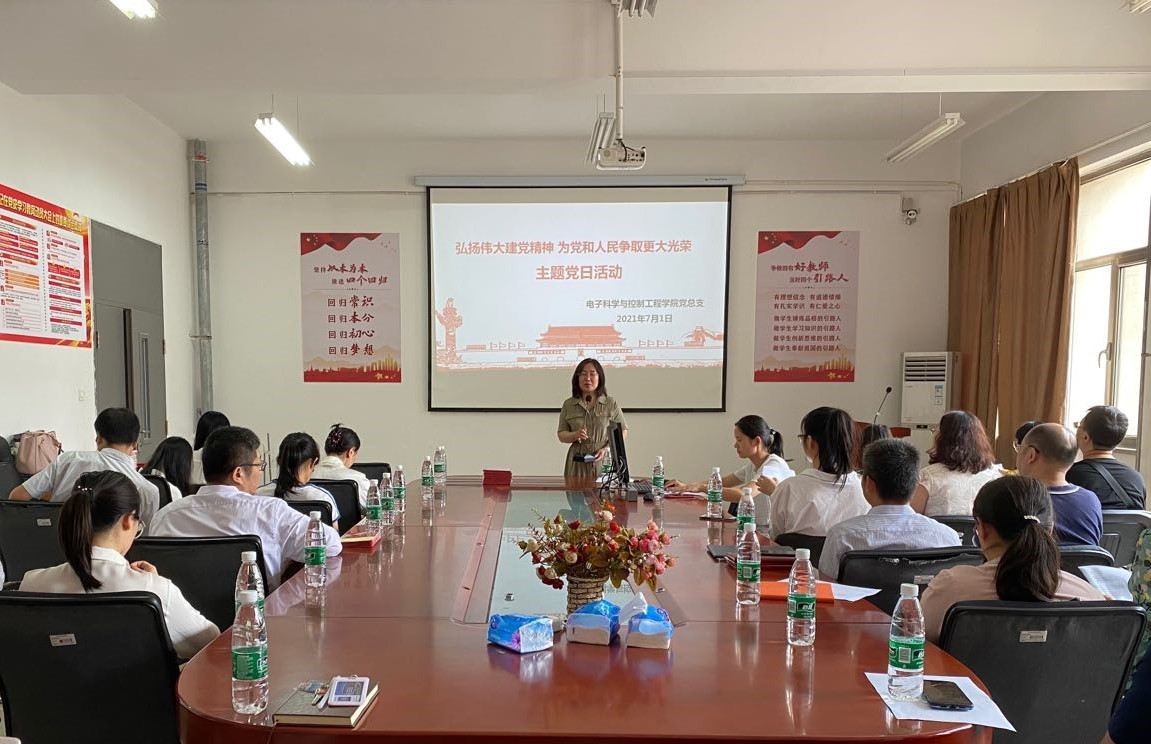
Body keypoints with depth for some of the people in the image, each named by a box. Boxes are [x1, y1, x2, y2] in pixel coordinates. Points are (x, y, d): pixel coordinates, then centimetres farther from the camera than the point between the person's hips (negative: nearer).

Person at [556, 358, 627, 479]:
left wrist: (606, 449, -11)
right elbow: (561, 435, 8)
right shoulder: (568, 405, 6)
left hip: (604, 461, -1)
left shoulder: (611, 404, 3)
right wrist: (575, 435, -13)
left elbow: (623, 432, 4)